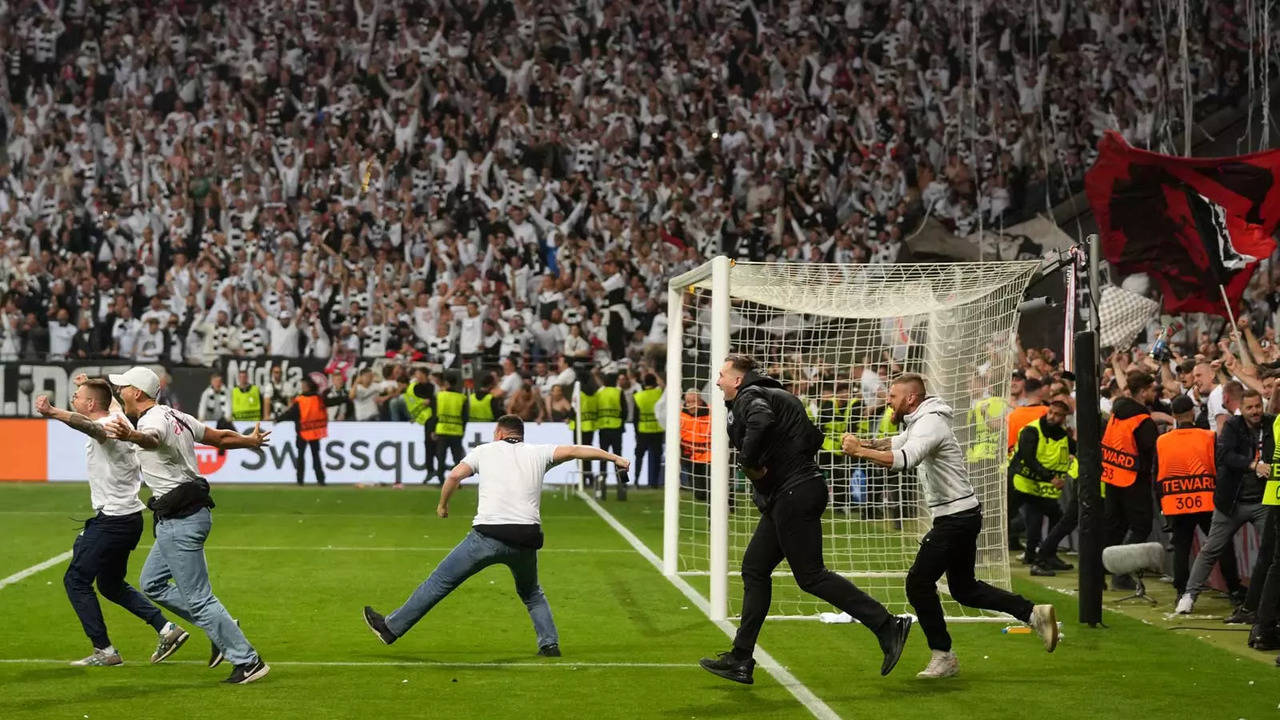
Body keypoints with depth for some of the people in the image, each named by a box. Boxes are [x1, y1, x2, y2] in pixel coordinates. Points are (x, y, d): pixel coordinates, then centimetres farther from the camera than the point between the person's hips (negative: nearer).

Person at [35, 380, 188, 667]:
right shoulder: (116, 418, 11)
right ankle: (167, 629, 14)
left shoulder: (107, 426, -18)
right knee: (110, 585, 21)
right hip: (129, 517, 10)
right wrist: (91, 385, 55)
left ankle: (104, 651, -1)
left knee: (76, 580, -1)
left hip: (113, 521, -10)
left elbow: (88, 425, -44)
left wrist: (52, 412, -62)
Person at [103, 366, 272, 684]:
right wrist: (250, 441, 38)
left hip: (180, 520, -10)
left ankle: (248, 661, -2)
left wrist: (129, 436, -67)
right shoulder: (175, 416, 10)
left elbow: (151, 439, -44)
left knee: (197, 598, -5)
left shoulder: (154, 420, -18)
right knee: (152, 583, 20)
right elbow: (221, 437, 18)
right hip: (192, 512, 10)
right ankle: (222, 631, 19)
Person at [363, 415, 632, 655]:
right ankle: (549, 643, 13)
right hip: (526, 540, 2)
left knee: (440, 582, 7)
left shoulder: (485, 450, 14)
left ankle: (391, 627, 12)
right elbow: (574, 450, 10)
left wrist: (442, 505, 21)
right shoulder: (537, 453, 16)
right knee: (531, 592, 28)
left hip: (488, 535, -2)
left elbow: (454, 476, 5)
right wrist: (614, 458, 16)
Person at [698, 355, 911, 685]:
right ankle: (740, 661, 13)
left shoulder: (749, 397, -9)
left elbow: (761, 423, -33)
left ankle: (887, 626, -8)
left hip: (794, 495, -11)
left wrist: (749, 463, -20)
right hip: (788, 498, 11)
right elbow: (814, 437, 25)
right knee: (754, 569, 11)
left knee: (810, 575, -9)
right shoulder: (775, 394, 22)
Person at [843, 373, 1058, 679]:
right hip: (961, 516, 11)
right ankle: (1033, 613, 15)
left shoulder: (930, 423, -19)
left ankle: (943, 656, 0)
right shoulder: (917, 422, 14)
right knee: (964, 588, 16)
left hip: (956, 517, -11)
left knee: (918, 582, -7)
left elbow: (904, 459, -36)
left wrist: (860, 451, -34)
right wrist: (865, 445, 1)